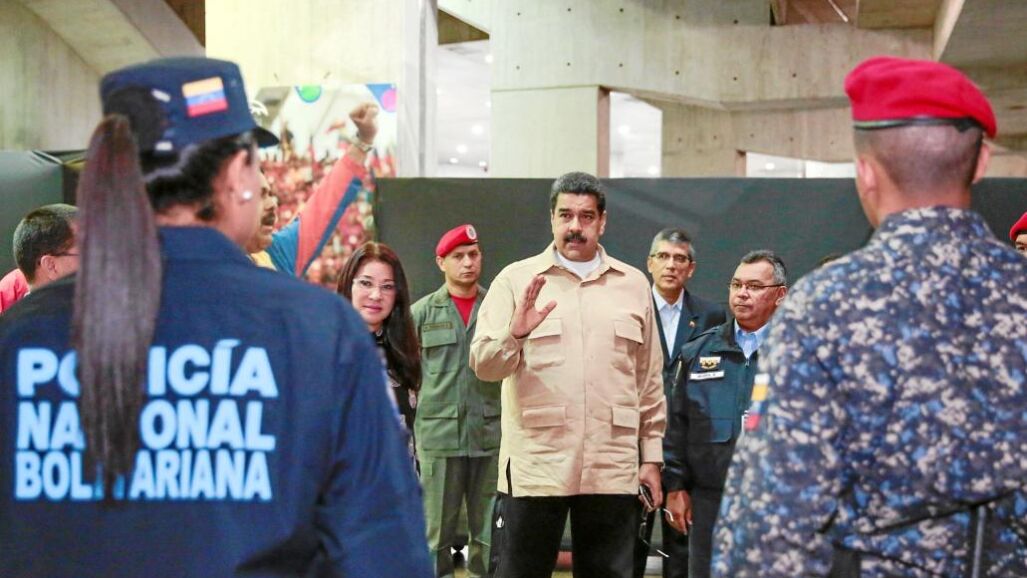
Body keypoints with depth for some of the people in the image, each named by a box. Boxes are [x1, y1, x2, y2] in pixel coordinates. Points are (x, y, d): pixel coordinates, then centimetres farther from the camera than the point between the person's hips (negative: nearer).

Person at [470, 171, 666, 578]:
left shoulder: (633, 285, 11)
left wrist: (652, 456, 10)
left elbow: (649, 382, 13)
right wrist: (515, 333, -25)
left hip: (613, 470, 2)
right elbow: (483, 365, -5)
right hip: (534, 466, -2)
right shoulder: (516, 279, 4)